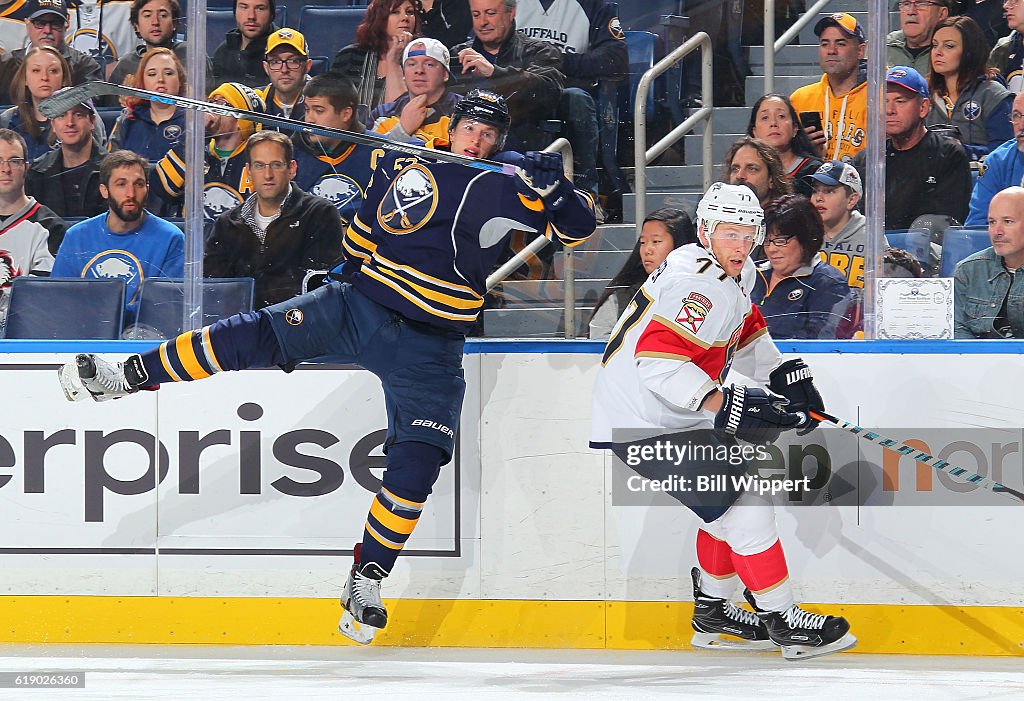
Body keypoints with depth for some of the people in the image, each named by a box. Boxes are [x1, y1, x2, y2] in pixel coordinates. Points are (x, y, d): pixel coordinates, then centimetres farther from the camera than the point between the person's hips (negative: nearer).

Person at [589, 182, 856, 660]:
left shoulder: (735, 275, 10)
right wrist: (723, 404, -38)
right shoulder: (699, 286, -24)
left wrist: (785, 374, 12)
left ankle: (712, 612, 31)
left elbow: (746, 331, 27)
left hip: (672, 418, 11)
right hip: (642, 427, -11)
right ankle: (782, 620, -5)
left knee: (728, 499, 20)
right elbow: (657, 360, -34)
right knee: (745, 507, -12)